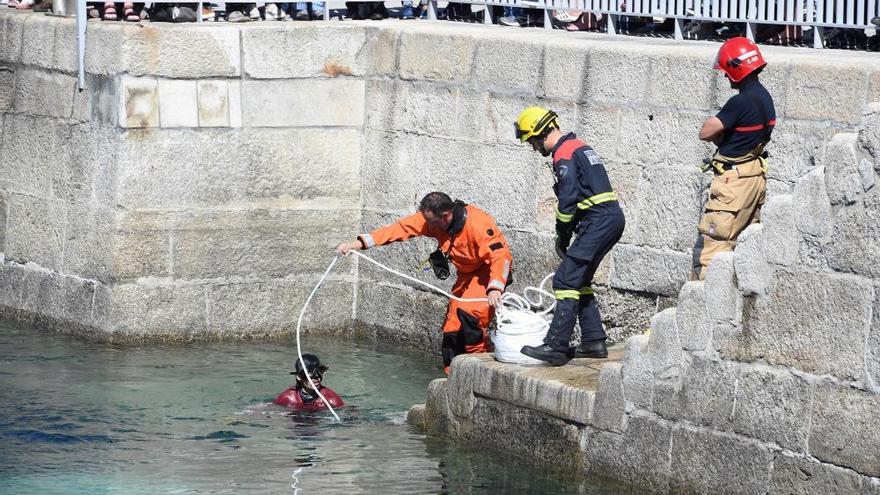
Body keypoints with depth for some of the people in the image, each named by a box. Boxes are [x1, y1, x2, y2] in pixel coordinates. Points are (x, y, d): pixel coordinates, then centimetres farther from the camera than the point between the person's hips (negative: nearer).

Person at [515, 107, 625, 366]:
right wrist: (566, 234, 16)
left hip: (598, 221, -10)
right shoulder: (579, 146, 20)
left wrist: (563, 236, -2)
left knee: (566, 280, -11)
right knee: (580, 280, 17)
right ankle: (594, 342, 18)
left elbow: (568, 199, -15)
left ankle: (556, 347, -15)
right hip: (614, 217, 10)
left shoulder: (563, 155, -10)